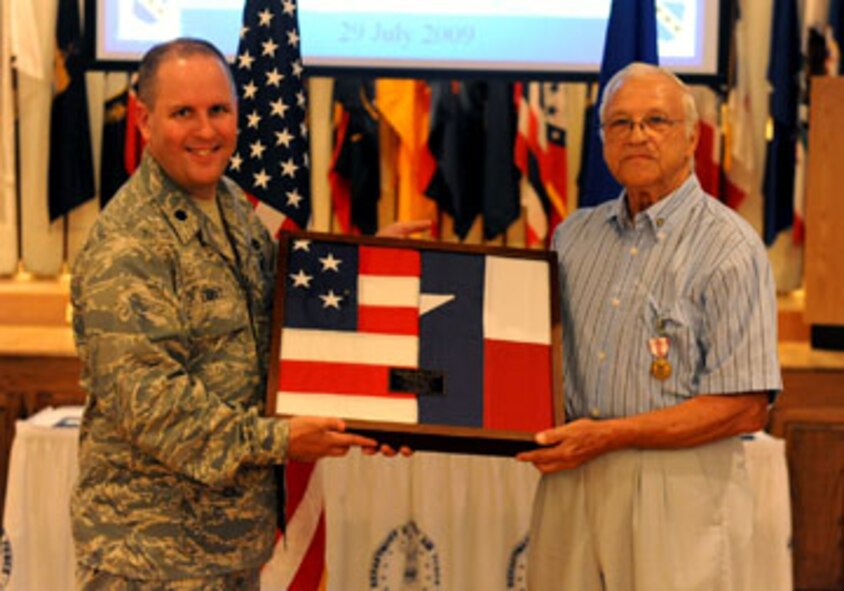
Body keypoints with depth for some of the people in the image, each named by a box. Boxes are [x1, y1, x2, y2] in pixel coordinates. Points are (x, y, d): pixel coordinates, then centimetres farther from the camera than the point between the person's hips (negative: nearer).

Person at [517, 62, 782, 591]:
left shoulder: (729, 248, -7)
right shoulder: (575, 235, 12)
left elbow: (746, 407, -13)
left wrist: (609, 436, -15)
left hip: (680, 487, -5)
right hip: (573, 480, 5)